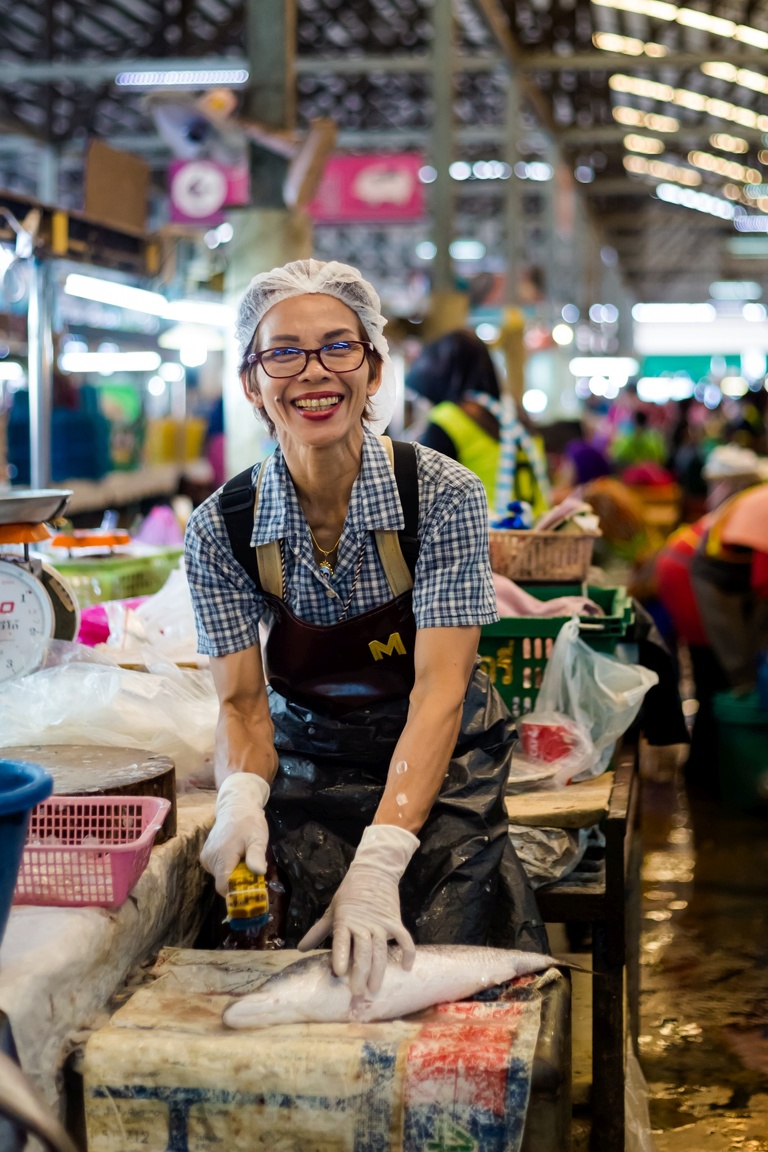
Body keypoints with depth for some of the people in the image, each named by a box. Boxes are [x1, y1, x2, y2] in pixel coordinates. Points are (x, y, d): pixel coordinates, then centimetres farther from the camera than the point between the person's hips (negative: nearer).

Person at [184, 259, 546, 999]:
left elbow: (439, 688, -23)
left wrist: (380, 861, -36)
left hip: (438, 769, -1)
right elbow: (241, 701, -8)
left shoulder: (443, 496, -16)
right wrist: (241, 795, -33)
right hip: (308, 774, 2)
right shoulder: (221, 529, -8)